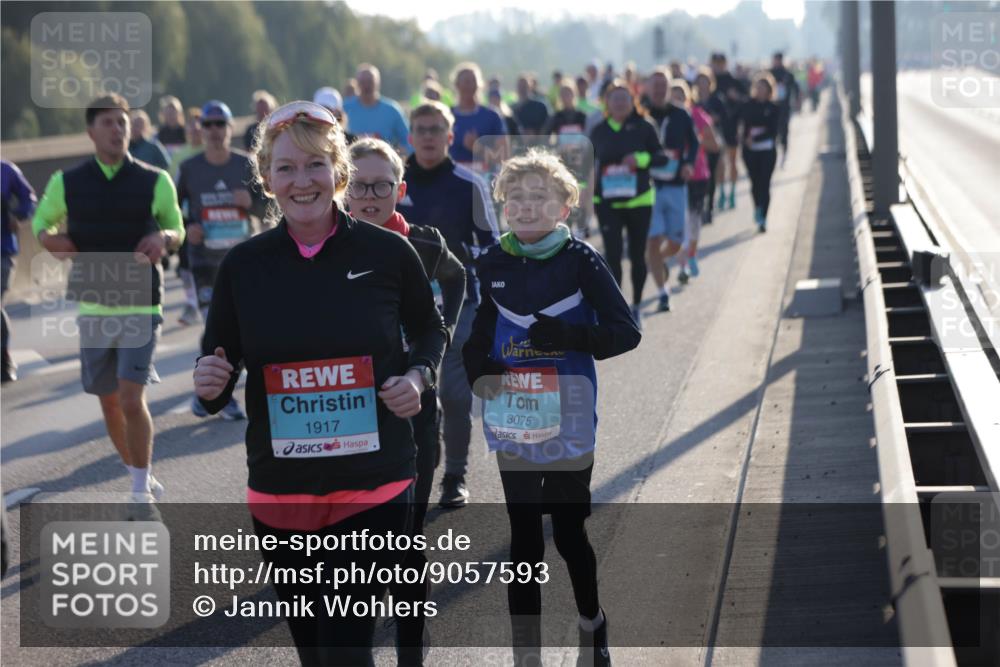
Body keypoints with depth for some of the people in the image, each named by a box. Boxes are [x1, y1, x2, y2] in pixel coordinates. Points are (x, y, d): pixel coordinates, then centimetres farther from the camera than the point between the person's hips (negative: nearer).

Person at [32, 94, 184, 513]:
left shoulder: (154, 182, 0)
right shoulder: (67, 183, 2)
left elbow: (177, 231, 10)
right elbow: (41, 221, 17)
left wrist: (164, 237, -13)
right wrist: (49, 240, -6)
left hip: (141, 306, -3)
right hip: (93, 307, 3)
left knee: (132, 400, -15)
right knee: (109, 402, 11)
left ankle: (141, 491, -4)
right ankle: (139, 476, 31)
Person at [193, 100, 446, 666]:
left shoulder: (387, 252, -4)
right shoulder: (243, 265, -1)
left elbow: (432, 330, 13)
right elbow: (218, 361, 8)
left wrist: (418, 376, -7)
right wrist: (211, 386, -15)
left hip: (374, 491, -2)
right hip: (280, 495, 3)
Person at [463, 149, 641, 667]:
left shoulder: (580, 260, -8)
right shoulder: (492, 264, 3)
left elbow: (626, 332, -11)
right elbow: (476, 331, 15)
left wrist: (568, 337, -25)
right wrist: (477, 371, -5)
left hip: (569, 424, -3)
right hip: (513, 425, 3)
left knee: (568, 532, 7)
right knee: (524, 537, 8)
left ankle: (592, 624, 34)